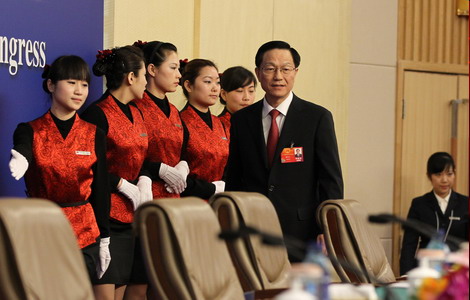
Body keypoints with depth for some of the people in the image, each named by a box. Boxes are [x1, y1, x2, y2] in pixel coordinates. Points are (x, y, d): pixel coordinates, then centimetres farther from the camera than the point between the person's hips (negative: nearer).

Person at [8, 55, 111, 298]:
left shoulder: (94, 135, 7)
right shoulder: (29, 131, -1)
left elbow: (100, 189, 8)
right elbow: (21, 154, -25)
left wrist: (104, 241, 5)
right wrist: (18, 164, -50)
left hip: (84, 234, 2)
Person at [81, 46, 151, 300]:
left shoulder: (136, 114, 15)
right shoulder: (96, 114, -10)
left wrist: (144, 183, 0)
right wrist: (127, 188, -12)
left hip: (136, 217, 8)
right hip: (109, 216, -8)